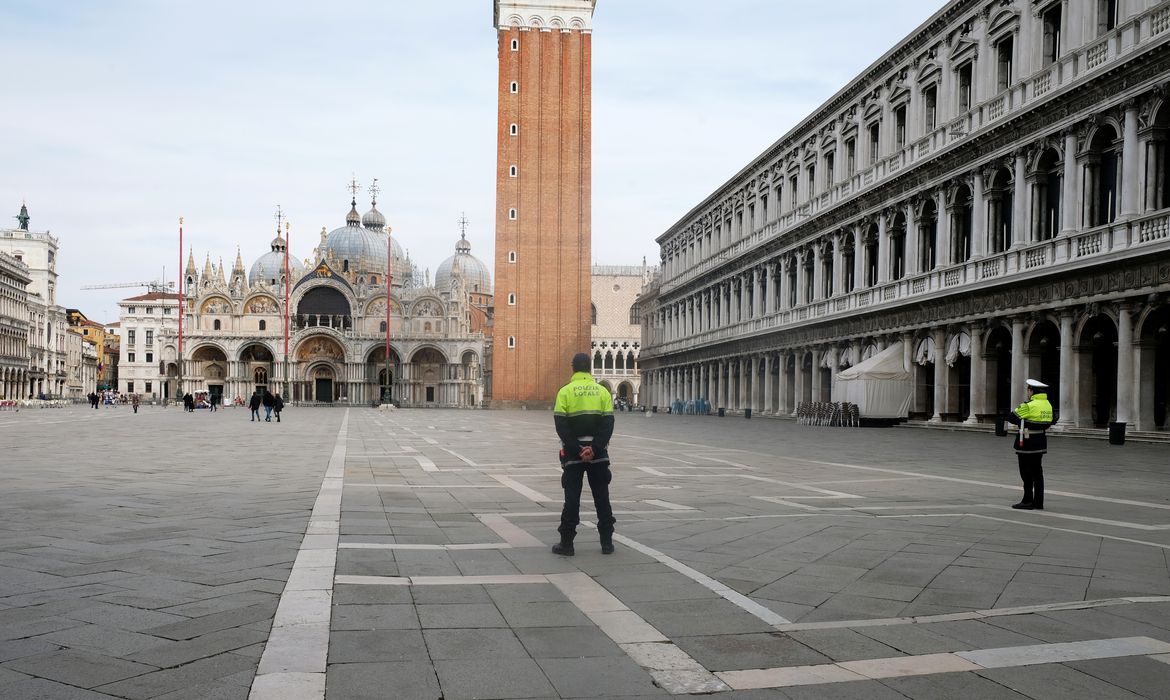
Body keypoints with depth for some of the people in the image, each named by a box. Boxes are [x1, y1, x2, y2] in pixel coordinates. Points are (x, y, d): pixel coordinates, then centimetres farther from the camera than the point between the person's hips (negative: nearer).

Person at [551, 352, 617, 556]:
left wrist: (576, 450, -12)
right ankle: (607, 542, 12)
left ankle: (566, 543, 6)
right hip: (599, 454, 2)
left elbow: (561, 426, -11)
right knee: (602, 498, 10)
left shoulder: (565, 392, -3)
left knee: (572, 498, 4)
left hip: (572, 454, -1)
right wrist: (594, 449, -11)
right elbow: (608, 423, -6)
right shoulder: (602, 391, 3)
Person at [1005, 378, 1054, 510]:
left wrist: (1022, 421, 5)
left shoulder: (1029, 406, -19)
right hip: (1040, 443, 8)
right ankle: (1038, 502, 16)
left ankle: (1028, 501, 3)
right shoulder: (1048, 405, 7)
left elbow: (1011, 418, -14)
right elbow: (1047, 424, 16)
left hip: (1027, 444, -8)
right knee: (1037, 473, 12)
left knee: (1027, 474, 0)